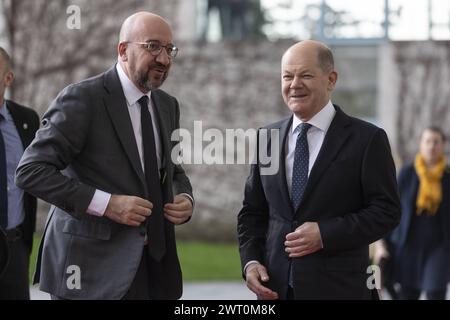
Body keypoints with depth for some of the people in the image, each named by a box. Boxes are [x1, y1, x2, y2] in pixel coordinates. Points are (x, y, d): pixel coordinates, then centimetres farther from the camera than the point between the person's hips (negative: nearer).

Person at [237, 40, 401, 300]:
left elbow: (387, 211, -7)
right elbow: (253, 212, 13)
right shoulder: (267, 139, 9)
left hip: (338, 288, -4)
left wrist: (325, 234, -15)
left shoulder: (367, 139, -4)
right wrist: (250, 261, -2)